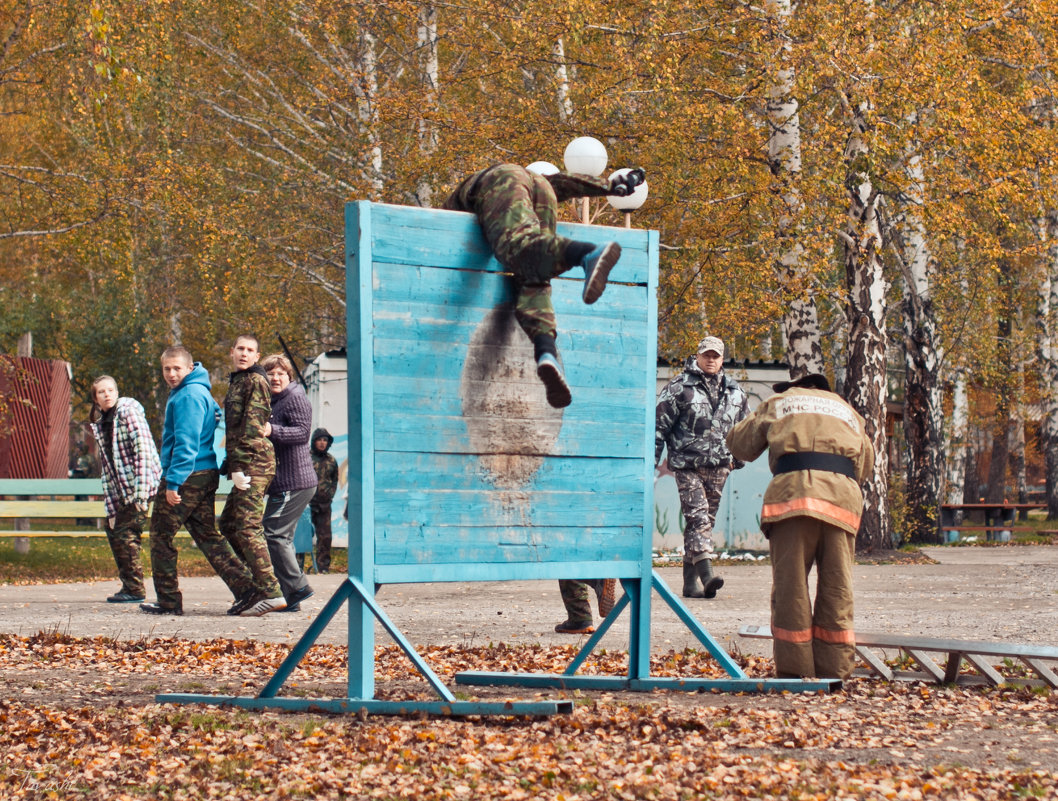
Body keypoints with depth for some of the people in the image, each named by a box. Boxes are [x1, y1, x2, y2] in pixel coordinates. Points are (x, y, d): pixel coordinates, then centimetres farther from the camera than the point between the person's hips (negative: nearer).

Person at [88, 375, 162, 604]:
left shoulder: (128, 410, -9)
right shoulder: (99, 423, 14)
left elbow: (143, 448, -17)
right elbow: (106, 466, 13)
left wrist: (140, 491, -24)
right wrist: (111, 508, 7)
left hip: (142, 485, -9)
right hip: (123, 489, 9)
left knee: (125, 533, -11)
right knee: (114, 531, 12)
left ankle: (134, 589, -4)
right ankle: (129, 585, 21)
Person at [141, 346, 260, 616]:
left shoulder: (187, 396, -13)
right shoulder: (201, 392, 19)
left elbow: (186, 443, -20)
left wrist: (173, 482, -22)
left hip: (187, 476, -10)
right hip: (206, 474, 10)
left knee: (161, 536, 0)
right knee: (207, 535, 9)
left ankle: (168, 601, 4)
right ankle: (246, 588, -1)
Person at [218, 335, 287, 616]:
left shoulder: (255, 381, -8)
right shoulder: (238, 382, 23)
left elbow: (251, 426, -16)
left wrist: (238, 467, -20)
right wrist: (232, 465, 22)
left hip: (253, 463, -10)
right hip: (246, 464, 10)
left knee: (248, 527, -14)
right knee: (228, 523, 14)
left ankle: (271, 593, -18)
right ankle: (257, 584, 15)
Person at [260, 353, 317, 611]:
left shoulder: (295, 399, -8)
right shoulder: (272, 402, 22)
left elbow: (302, 431, -21)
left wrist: (273, 431, -34)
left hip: (294, 482, -10)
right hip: (283, 483, 10)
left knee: (273, 533, -13)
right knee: (282, 536, 10)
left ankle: (296, 587, -11)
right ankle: (291, 597, 13)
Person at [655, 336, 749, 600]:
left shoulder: (735, 392, 11)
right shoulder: (679, 387, -3)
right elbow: (660, 423, -2)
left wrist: (738, 457, 17)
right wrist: (652, 460, -5)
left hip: (718, 468, 5)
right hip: (687, 465, -5)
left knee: (706, 521, 7)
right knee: (698, 517, -16)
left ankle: (691, 581, 12)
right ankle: (706, 573, -27)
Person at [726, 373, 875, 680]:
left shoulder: (778, 402, 24)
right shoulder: (847, 410, 32)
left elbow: (740, 444, 24)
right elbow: (866, 464, 31)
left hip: (794, 488, -2)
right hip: (843, 492, 3)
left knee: (790, 586, -1)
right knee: (837, 590, 5)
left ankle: (794, 671, -3)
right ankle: (835, 670, 4)